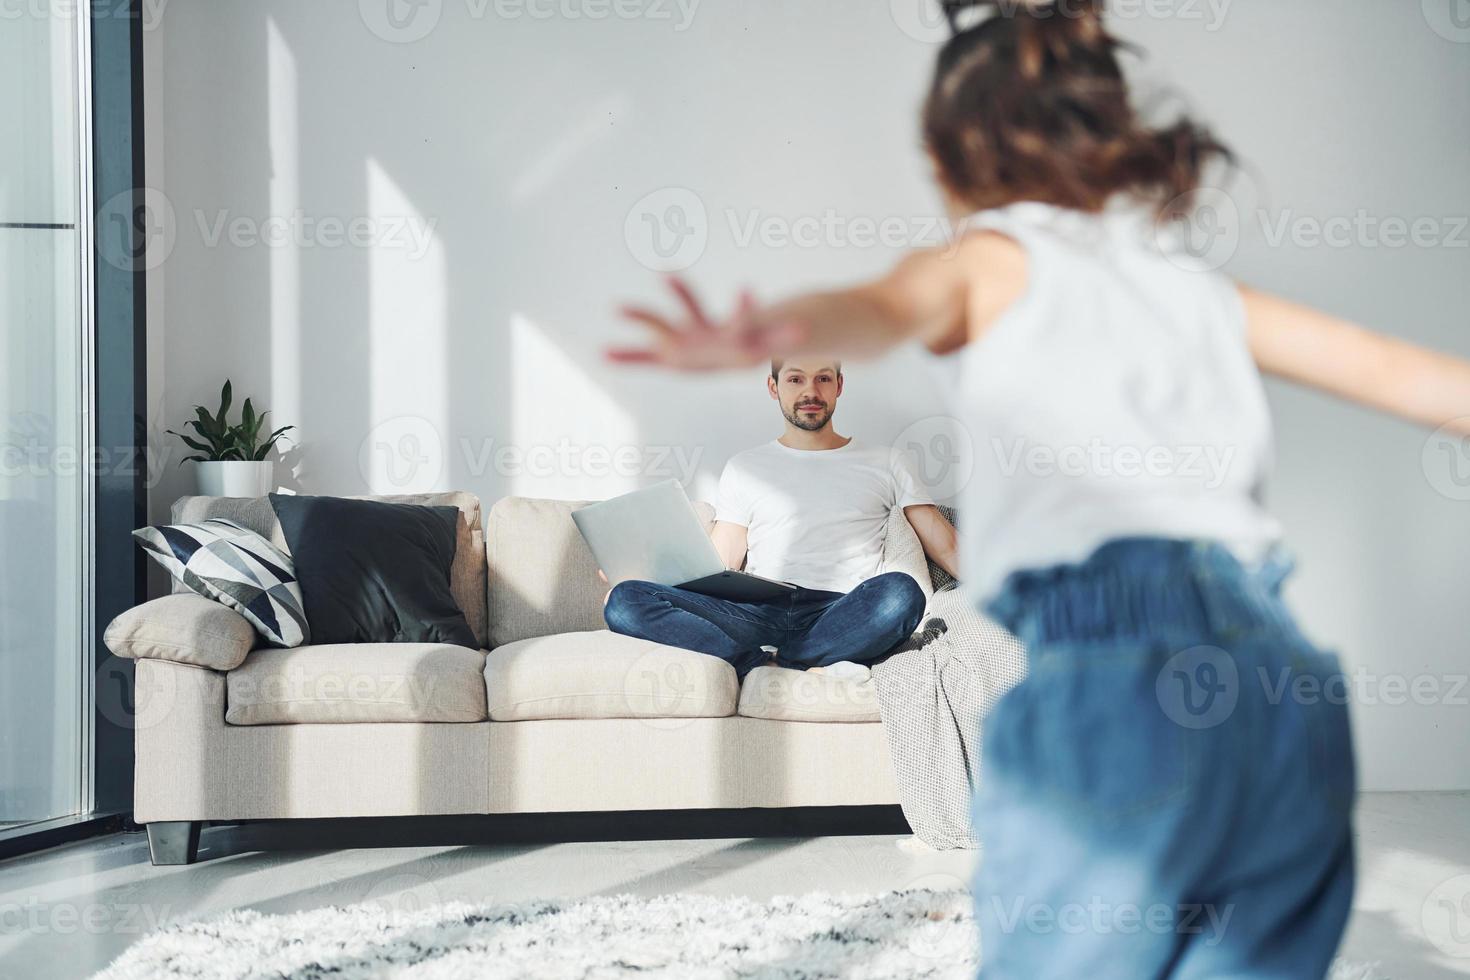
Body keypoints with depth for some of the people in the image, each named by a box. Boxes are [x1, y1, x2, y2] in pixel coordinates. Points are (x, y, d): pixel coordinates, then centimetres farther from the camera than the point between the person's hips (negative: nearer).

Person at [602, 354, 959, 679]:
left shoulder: (882, 463, 22)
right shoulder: (745, 468, 24)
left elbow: (946, 547, 15)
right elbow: (719, 567, 15)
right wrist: (635, 573, -3)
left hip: (841, 614, -1)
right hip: (760, 610, 2)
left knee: (900, 591, -37)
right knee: (624, 601, -26)